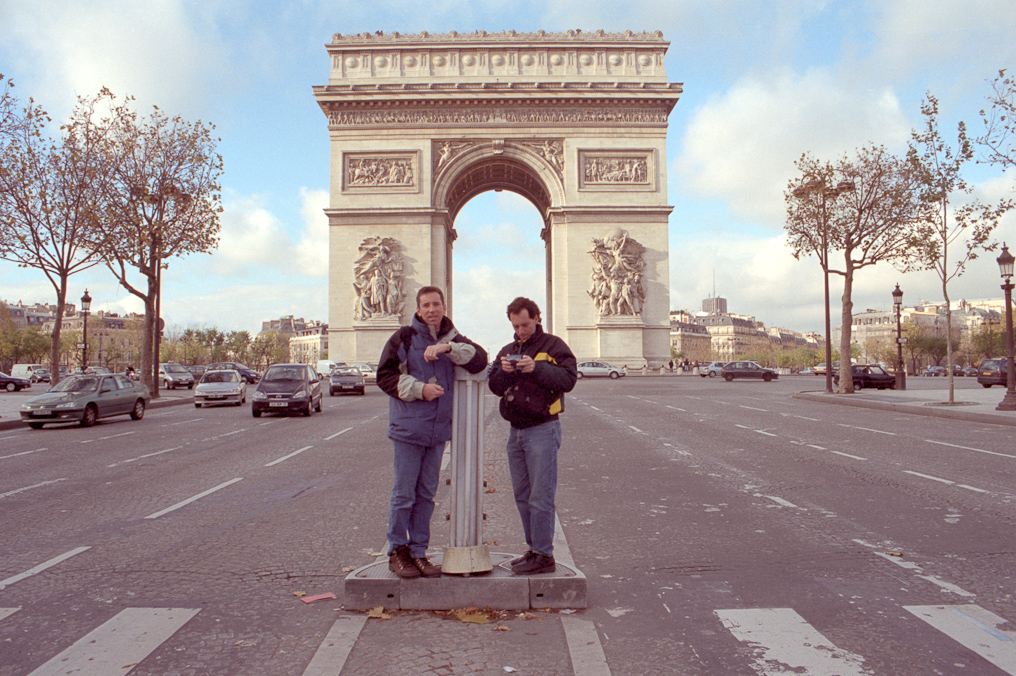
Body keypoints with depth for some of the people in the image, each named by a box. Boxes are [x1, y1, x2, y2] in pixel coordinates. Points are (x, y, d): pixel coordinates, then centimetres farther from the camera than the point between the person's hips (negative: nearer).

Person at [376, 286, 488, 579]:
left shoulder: (453, 339, 9)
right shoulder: (404, 337, -2)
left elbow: (480, 360, -7)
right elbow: (384, 376, -3)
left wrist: (447, 348, -19)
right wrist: (419, 389, -13)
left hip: (438, 428, 4)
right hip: (408, 428, -4)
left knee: (426, 494, 11)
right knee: (403, 493, 2)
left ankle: (418, 552, 22)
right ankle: (397, 552, 17)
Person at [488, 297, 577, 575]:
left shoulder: (553, 345, -2)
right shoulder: (507, 351, 16)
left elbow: (568, 379, -14)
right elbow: (494, 387, 11)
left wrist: (537, 368, -24)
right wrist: (503, 372, -9)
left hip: (543, 430, -7)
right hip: (516, 432, 7)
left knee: (541, 496, -6)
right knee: (522, 495, 12)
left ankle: (544, 556, 2)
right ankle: (534, 549, 23)